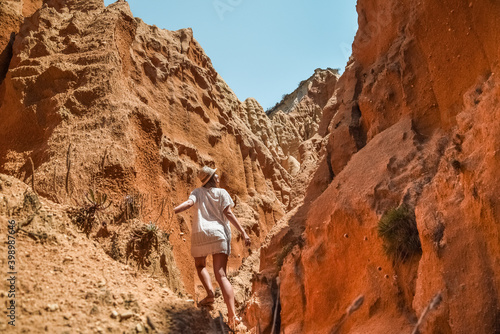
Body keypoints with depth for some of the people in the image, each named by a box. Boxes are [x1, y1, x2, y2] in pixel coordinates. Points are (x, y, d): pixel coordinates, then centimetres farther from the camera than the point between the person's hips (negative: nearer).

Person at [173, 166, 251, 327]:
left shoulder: (197, 192, 16)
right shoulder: (222, 192, 12)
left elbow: (189, 202, -6)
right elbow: (228, 213, 0)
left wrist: (172, 211, -20)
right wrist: (243, 232, -2)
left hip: (200, 233, 1)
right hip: (219, 233, -1)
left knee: (200, 265, 29)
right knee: (220, 274, -8)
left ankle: (210, 293, 6)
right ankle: (232, 314, -23)